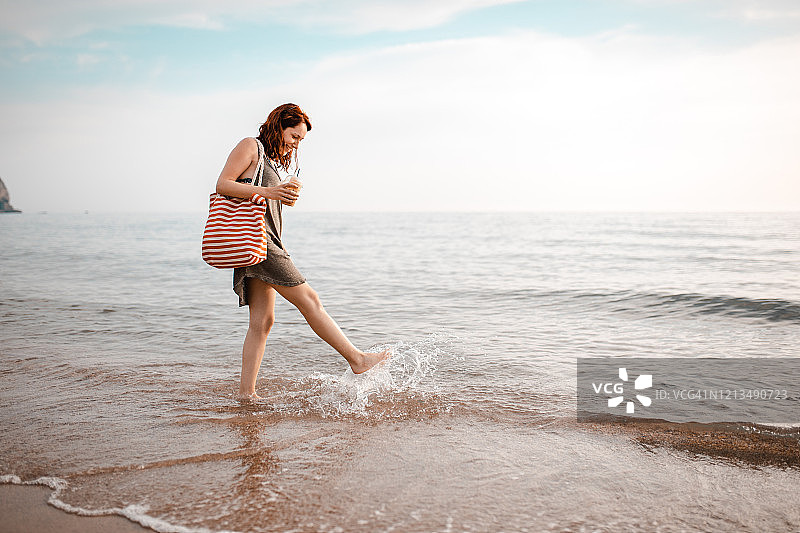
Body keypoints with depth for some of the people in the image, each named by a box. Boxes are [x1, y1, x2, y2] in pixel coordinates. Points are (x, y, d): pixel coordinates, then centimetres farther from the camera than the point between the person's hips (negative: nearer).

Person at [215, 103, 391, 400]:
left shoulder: (273, 161, 26)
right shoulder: (251, 146, 1)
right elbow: (222, 185, -10)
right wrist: (266, 192, -19)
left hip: (265, 242, 9)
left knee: (262, 321, 3)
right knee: (309, 299, -9)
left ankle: (246, 391, 4)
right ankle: (357, 359, -6)